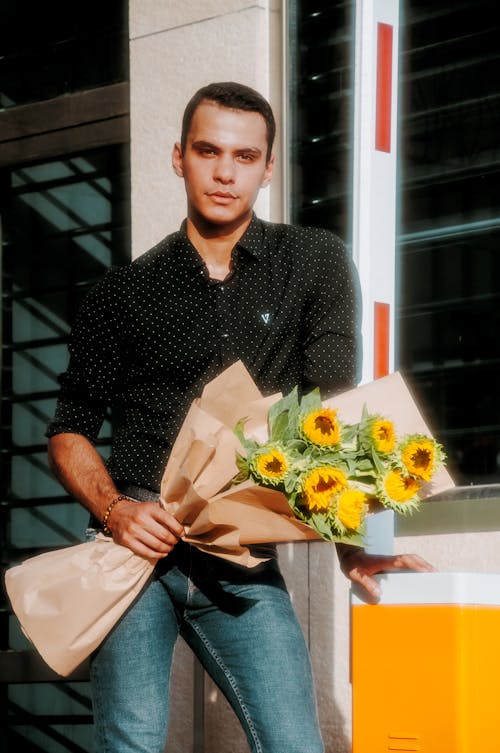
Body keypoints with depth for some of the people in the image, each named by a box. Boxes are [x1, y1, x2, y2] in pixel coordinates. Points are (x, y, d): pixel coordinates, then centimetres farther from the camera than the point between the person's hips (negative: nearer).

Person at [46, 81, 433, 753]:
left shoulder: (315, 264, 8)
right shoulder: (124, 293, 10)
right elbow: (69, 431, 12)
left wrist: (352, 540, -13)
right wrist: (114, 510, -8)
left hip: (244, 566, 0)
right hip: (137, 547, 0)